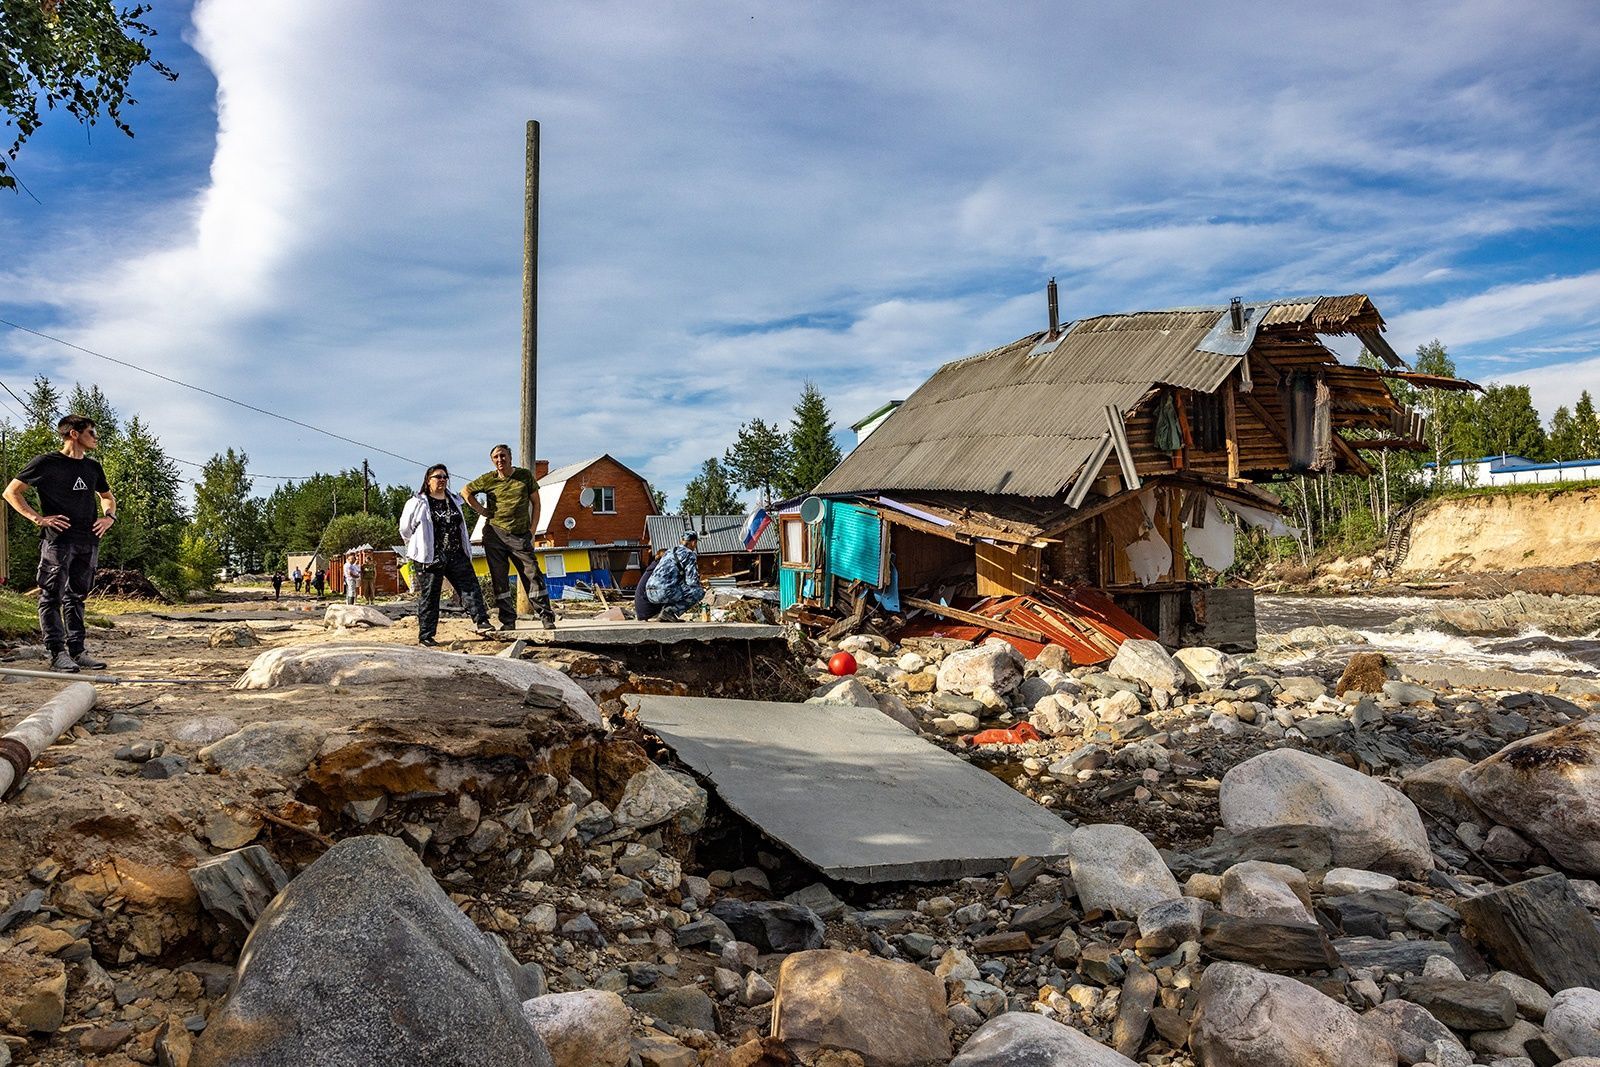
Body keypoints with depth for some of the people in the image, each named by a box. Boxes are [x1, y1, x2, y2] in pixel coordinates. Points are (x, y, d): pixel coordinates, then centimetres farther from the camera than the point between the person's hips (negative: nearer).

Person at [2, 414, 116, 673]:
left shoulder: (92, 467, 17)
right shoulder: (46, 463, -1)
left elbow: (107, 497, 32)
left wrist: (108, 516, 12)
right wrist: (37, 518, -10)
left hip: (88, 541, 6)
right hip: (57, 538, -6)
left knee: (76, 596, 9)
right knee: (52, 596, -4)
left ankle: (77, 651, 12)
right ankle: (57, 653, -4)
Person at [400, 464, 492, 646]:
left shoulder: (455, 501, 14)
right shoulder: (418, 503, -3)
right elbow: (405, 529, 5)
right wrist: (421, 546, 11)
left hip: (457, 555, 5)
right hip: (430, 559, -5)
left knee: (470, 586, -4)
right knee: (429, 596, 0)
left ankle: (482, 622, -6)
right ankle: (425, 636, 5)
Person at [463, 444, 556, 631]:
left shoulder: (525, 475, 3)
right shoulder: (488, 480, 3)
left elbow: (536, 503, 10)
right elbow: (466, 491, 18)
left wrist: (532, 531, 3)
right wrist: (481, 510, 7)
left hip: (520, 536, -1)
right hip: (495, 534, 1)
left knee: (533, 576, -5)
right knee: (499, 580, 3)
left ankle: (546, 617, 0)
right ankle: (508, 621, 10)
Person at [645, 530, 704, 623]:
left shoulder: (669, 551, 26)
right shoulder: (690, 554, 2)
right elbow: (692, 581, -6)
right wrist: (699, 586, 18)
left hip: (650, 593, 8)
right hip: (665, 592, -8)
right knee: (700, 592, 2)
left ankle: (663, 615, 14)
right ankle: (671, 611, -9)